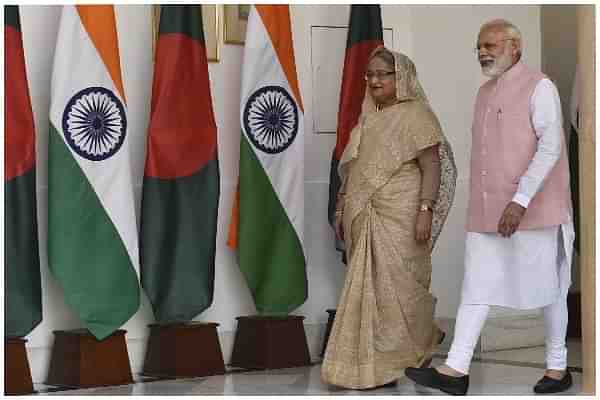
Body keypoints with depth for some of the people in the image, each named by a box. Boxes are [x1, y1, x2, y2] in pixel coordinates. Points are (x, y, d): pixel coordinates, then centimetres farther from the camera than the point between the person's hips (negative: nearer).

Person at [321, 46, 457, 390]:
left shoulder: (415, 115, -4)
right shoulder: (368, 119, 18)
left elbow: (431, 166, -10)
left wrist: (425, 209, -19)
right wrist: (342, 210, 17)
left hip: (399, 217, -7)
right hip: (365, 219, 7)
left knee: (395, 285, -3)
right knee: (370, 287, 7)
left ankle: (392, 364, 9)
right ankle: (374, 363, 18)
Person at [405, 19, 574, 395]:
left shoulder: (539, 87, -9)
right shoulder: (485, 93, 15)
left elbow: (550, 147, -19)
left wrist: (520, 201, -26)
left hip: (534, 209, -7)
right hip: (489, 213, 7)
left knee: (547, 287, 5)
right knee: (476, 287, 1)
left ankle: (558, 366, 19)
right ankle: (456, 370, -1)